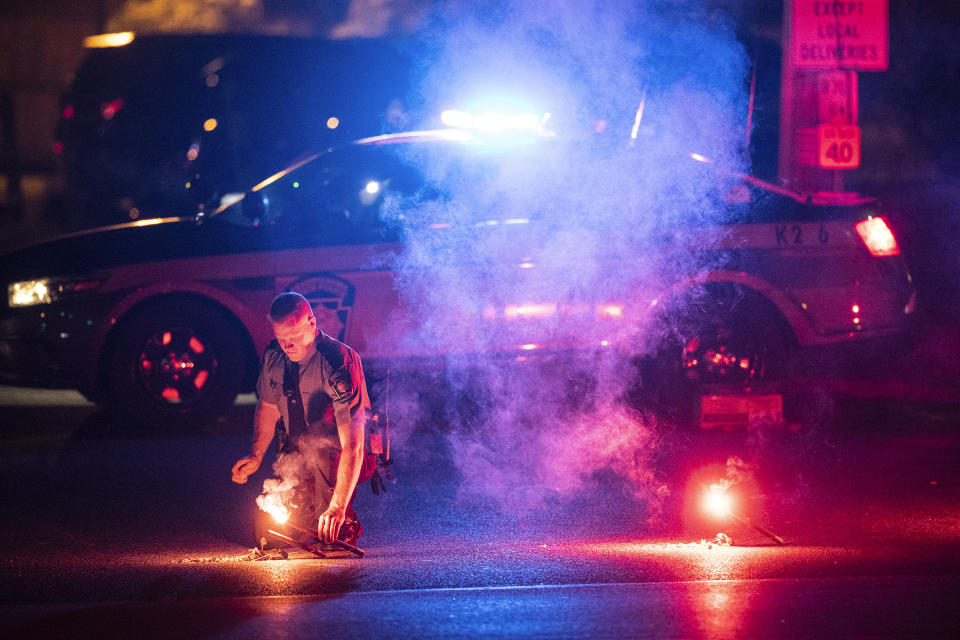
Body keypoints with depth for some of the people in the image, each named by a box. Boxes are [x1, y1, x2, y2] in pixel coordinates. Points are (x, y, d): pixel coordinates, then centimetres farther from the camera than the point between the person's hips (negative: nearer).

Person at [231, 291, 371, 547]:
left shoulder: (337, 362, -29)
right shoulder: (274, 356, -8)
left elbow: (352, 445, -35)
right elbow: (268, 406, 12)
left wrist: (338, 506, -43)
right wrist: (256, 456, -4)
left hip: (339, 458, -4)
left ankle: (345, 523, -7)